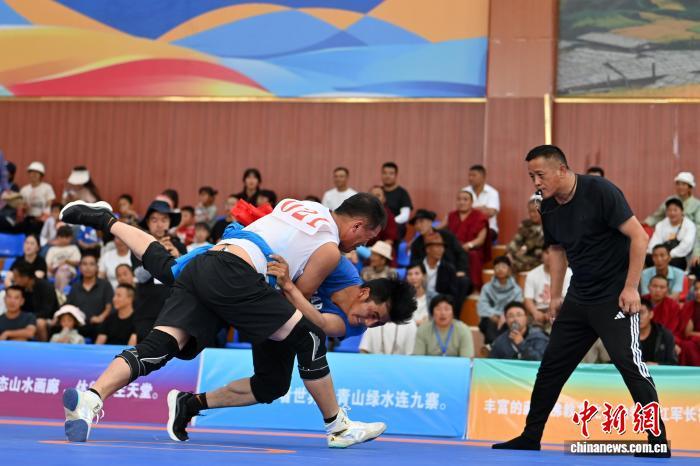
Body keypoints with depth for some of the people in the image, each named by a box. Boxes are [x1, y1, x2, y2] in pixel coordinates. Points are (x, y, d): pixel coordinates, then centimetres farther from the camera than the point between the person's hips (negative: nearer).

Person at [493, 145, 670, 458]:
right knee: (551, 366, 9)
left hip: (615, 297, -7)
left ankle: (659, 443, -6)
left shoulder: (600, 191, -17)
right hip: (578, 299, 7)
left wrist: (630, 288, -19)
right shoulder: (548, 208, 3)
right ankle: (530, 437, 20)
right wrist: (556, 296, 15)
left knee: (630, 365, -14)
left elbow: (639, 237, -17)